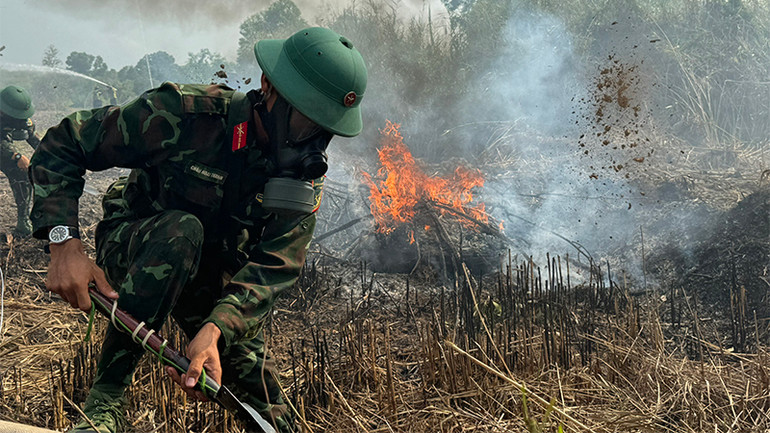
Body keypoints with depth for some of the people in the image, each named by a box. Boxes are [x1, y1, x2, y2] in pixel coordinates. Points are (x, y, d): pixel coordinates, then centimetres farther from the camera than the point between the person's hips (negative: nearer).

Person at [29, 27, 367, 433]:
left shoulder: (308, 177, -15)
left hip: (212, 276, 4)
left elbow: (272, 268, -27)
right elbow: (62, 145, -21)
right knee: (181, 230, -39)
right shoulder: (187, 113, -27)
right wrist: (63, 243, -34)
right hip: (131, 256, -3)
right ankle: (104, 400, -33)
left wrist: (216, 328, -46)